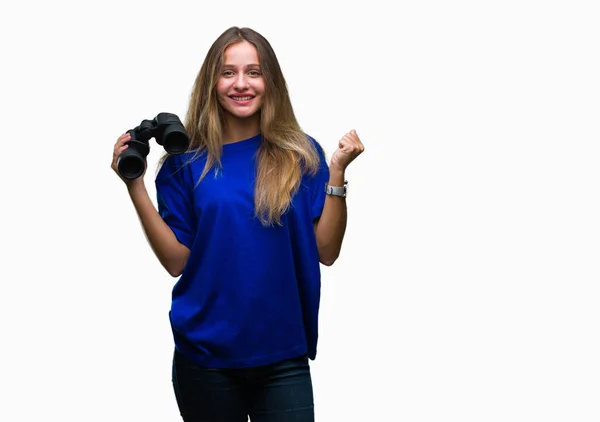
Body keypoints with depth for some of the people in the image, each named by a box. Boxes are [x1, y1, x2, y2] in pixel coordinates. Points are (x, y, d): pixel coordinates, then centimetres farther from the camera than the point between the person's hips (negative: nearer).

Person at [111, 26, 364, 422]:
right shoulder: (187, 161, -1)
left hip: (283, 355, 0)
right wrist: (135, 186, -10)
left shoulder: (302, 154, -1)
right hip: (205, 355, 0)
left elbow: (326, 251, -3)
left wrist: (337, 172, -12)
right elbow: (177, 261, -3)